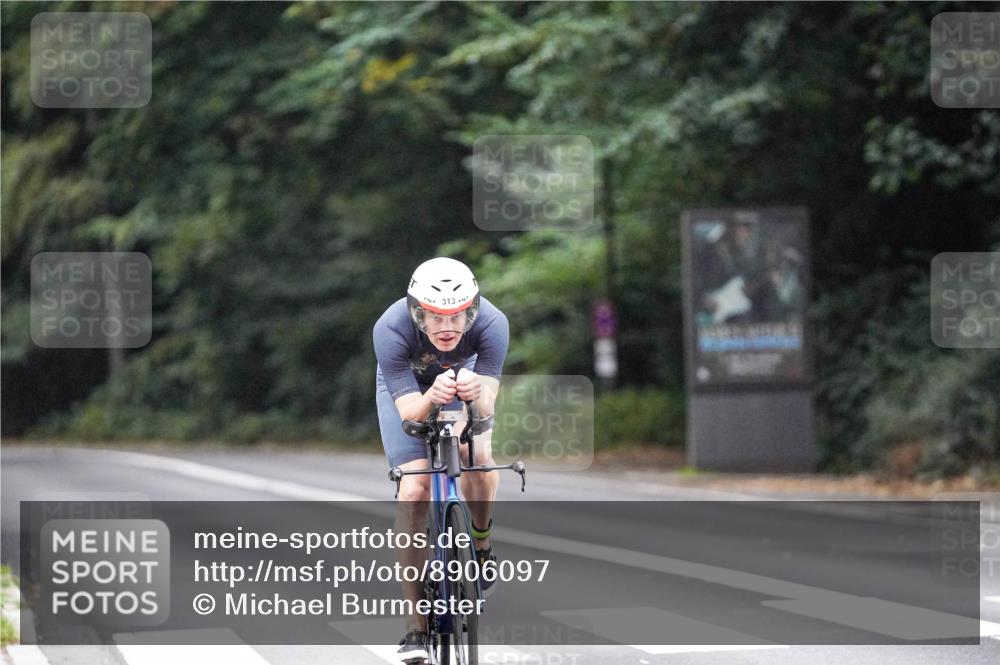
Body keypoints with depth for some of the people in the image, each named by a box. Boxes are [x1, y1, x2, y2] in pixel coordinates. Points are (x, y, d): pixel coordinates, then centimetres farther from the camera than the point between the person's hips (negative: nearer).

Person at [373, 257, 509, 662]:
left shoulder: (492, 324, -36)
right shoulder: (391, 330, -39)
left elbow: (486, 409, -39)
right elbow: (408, 411, -39)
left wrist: (476, 392, -61)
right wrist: (431, 397, -60)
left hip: (465, 374, 2)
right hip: (408, 386, -2)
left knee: (479, 455, -23)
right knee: (413, 491, -15)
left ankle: (481, 547, 8)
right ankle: (416, 624, -9)